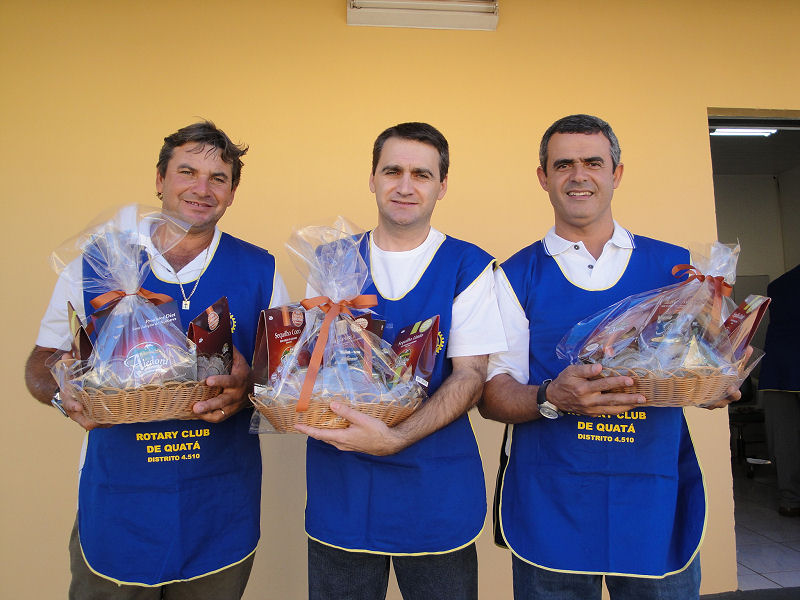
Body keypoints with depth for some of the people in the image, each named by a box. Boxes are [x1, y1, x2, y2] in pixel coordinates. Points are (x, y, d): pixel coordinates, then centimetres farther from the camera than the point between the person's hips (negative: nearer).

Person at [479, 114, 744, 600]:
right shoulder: (515, 277, 1)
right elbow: (492, 394, -3)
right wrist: (552, 396, -23)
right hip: (550, 507, -1)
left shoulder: (677, 268, 6)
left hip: (659, 504, 2)